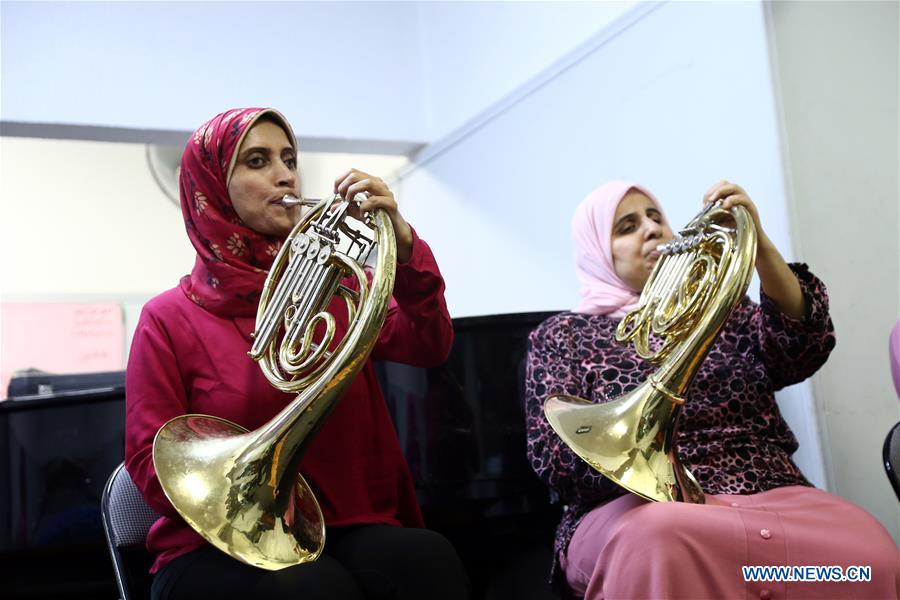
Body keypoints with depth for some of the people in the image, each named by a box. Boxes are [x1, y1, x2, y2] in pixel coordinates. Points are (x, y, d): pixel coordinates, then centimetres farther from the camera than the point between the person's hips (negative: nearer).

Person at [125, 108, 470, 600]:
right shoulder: (170, 317, 1)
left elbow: (429, 347, -5)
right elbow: (153, 465, -2)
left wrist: (403, 241, -21)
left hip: (345, 531, 3)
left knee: (428, 559, -30)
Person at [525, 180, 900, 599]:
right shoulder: (562, 335, 10)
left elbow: (804, 347, 1)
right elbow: (554, 457, -3)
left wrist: (759, 244, -11)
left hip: (766, 493, 3)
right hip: (642, 507, -2)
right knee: (657, 538, -39)